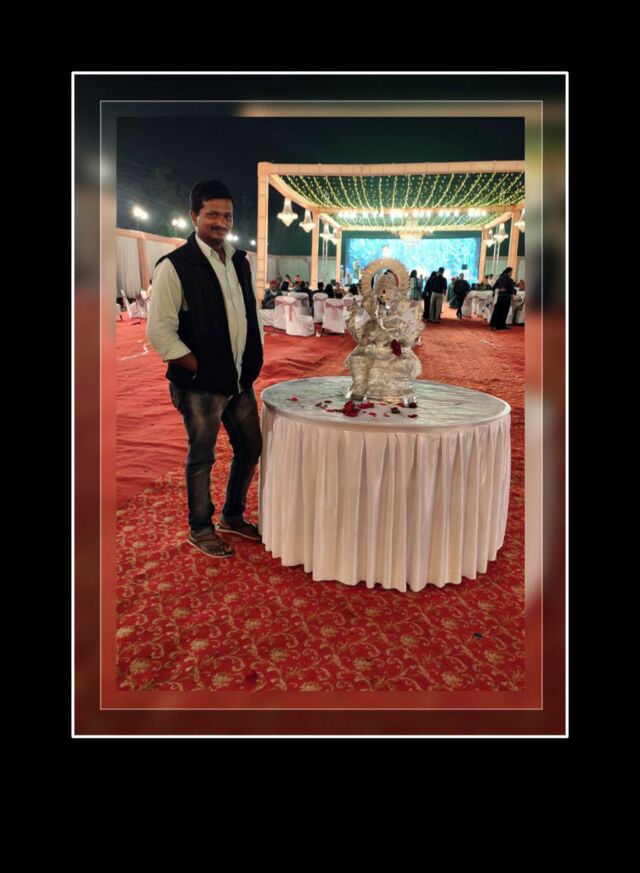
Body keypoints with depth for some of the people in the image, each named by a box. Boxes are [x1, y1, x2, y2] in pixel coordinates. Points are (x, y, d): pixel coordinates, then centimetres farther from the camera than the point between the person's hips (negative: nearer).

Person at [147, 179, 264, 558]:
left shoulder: (240, 261, 8)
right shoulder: (175, 266, -13)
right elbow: (159, 331, -15)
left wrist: (254, 360, 8)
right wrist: (200, 369, -13)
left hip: (242, 380, 7)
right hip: (201, 386, -7)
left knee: (251, 448, 16)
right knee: (202, 458, 7)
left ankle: (233, 516, 38)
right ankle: (200, 529, 29)